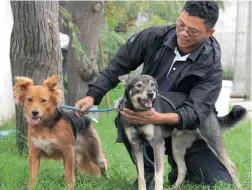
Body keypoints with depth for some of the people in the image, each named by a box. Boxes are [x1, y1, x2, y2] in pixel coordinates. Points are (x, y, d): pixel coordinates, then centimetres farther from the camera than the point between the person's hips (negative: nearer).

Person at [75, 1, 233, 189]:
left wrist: (158, 118, -49)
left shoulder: (211, 66, -22)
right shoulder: (153, 37, -16)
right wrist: (92, 96, -19)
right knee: (124, 118, -33)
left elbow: (195, 111, -32)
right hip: (145, 113, 1)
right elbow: (117, 67, -6)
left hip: (186, 129, -1)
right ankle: (147, 172, -9)